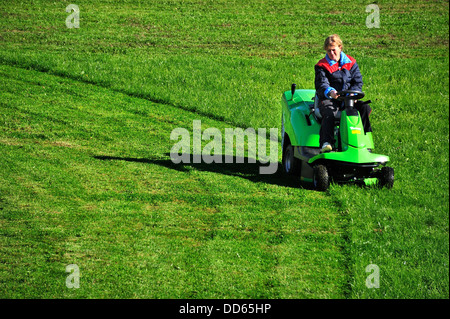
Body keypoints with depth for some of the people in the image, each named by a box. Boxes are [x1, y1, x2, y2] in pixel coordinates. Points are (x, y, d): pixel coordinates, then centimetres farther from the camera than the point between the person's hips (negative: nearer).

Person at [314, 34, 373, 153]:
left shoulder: (351, 63, 13)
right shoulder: (322, 66, 4)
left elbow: (358, 82, 7)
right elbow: (321, 84, -11)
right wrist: (330, 92, -35)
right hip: (328, 99, -3)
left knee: (365, 108, -21)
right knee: (329, 114, -36)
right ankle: (326, 143, -46)